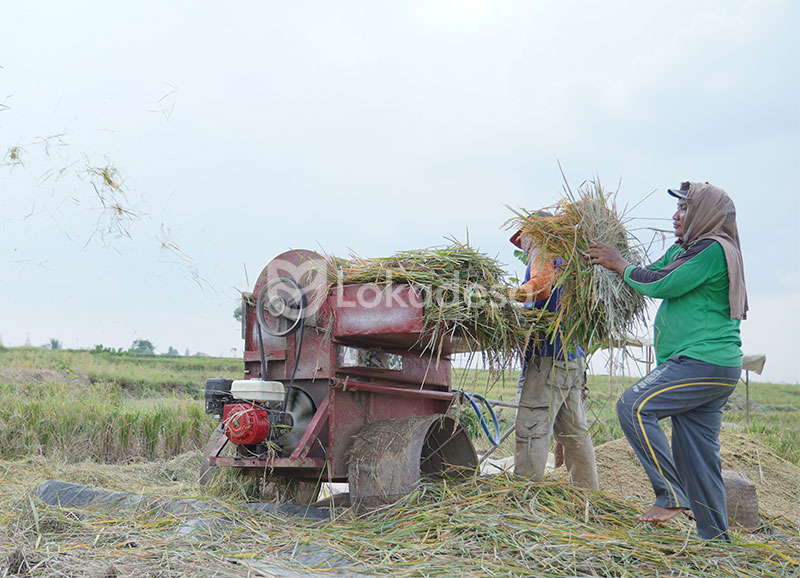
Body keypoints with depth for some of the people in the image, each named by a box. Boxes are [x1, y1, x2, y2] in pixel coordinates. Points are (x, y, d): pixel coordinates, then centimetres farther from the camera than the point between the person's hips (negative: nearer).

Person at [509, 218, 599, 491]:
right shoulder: (566, 259, 28)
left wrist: (507, 296, -27)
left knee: (531, 431, -12)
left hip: (549, 358, -10)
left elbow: (543, 283, -21)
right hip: (573, 359, 10)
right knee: (575, 432, 11)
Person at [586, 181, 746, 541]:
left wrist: (621, 265, -2)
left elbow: (660, 285, -16)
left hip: (703, 362, -10)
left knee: (634, 406, -19)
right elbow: (651, 277, 25)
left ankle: (672, 495, -14)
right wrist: (607, 262, 17)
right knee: (698, 454, 9)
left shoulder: (714, 249, -11)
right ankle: (715, 537, 14)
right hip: (711, 368, 10)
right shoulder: (682, 251, 19)